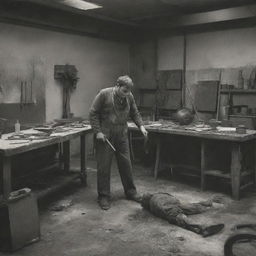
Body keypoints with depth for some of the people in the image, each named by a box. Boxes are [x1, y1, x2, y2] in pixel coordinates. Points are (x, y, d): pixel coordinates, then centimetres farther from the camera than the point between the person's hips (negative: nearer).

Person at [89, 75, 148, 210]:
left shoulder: (129, 97, 2)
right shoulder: (104, 94, -12)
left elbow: (135, 113, 14)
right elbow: (93, 113, -9)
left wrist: (141, 126, -1)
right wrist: (98, 131, -14)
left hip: (121, 135, 4)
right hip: (105, 135, -4)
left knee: (126, 164, 10)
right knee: (104, 166, 1)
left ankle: (130, 192, 26)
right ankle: (103, 196, 13)